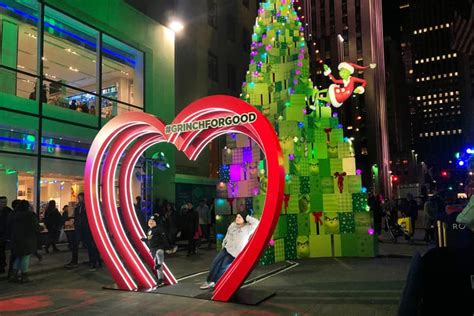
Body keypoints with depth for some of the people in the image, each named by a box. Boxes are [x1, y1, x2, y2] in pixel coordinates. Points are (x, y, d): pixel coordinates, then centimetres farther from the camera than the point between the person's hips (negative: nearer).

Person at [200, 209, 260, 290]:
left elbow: (257, 223, -31)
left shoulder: (247, 228, -15)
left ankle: (216, 282, 20)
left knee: (223, 267, -2)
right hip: (226, 248, 7)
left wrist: (247, 217, -22)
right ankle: (209, 281, 17)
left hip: (234, 252, -6)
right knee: (215, 263, 4)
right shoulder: (233, 225, 4)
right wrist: (223, 244, 22)